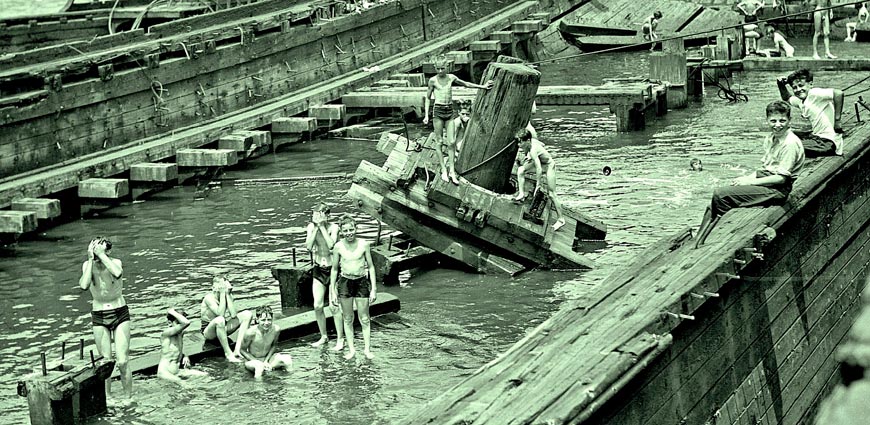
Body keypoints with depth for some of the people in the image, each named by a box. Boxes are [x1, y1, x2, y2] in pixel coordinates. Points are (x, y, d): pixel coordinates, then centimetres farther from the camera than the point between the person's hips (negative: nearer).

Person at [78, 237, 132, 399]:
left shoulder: (115, 262, -13)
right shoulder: (87, 265, -8)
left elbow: (117, 273, -39)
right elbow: (84, 285, -27)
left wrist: (101, 254, -32)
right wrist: (91, 259, -24)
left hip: (120, 314, -2)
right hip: (99, 317, 2)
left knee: (122, 362, -7)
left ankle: (129, 398, 6)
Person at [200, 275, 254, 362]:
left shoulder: (228, 295, -2)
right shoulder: (209, 298, -18)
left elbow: (233, 314, -18)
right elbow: (220, 313, -33)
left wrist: (227, 294, -18)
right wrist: (222, 294, -28)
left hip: (223, 329, 6)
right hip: (208, 331, -6)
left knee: (247, 314, -9)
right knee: (220, 320, -40)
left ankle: (237, 350, -22)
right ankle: (228, 353, -29)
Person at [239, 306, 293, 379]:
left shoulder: (276, 329, -17)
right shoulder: (251, 333, -26)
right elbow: (242, 350, -12)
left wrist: (266, 361, -10)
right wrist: (258, 362, -18)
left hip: (268, 357, 5)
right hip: (253, 359, -5)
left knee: (287, 359, -24)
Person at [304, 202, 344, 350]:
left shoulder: (333, 227, -13)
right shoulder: (311, 227, -3)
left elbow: (330, 244, -28)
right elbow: (308, 246, -16)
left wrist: (322, 226, -24)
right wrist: (316, 227, -19)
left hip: (332, 268, -4)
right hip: (318, 270, 4)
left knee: (334, 307, -4)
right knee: (318, 306, 1)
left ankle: (340, 339, 6)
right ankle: (323, 336, 19)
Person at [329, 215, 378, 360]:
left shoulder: (364, 245, -6)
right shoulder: (338, 247, -4)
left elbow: (371, 266, 1)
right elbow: (334, 269, 5)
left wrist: (373, 289, -1)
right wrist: (333, 291, 3)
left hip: (362, 282, -1)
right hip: (345, 282, 1)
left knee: (364, 319, 3)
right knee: (348, 319, 7)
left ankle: (367, 349, 12)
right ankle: (351, 349, 16)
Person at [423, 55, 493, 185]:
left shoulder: (451, 78, 4)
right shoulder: (433, 80, -3)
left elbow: (465, 84, 21)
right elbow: (428, 98, 5)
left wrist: (482, 86, 25)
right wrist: (426, 115, -1)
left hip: (449, 111, 3)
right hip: (438, 111, -3)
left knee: (451, 142, -1)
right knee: (440, 142, 0)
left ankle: (452, 171, 2)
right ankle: (444, 170, 6)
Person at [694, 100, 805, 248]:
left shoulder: (791, 144, -15)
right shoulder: (770, 138, 12)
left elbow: (781, 178, -18)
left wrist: (750, 181, -14)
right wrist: (748, 177, 0)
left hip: (777, 190, -9)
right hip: (765, 182, 9)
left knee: (720, 195, -20)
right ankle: (698, 242, -8)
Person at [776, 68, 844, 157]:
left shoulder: (814, 94, -15)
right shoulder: (801, 101, 11)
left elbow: (838, 93, -29)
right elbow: (787, 98, 33)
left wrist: (837, 121, -26)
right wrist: (781, 86, 12)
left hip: (829, 142, -10)